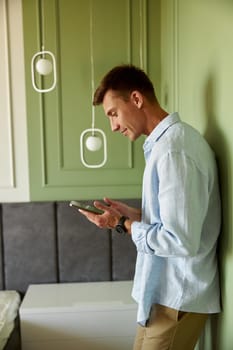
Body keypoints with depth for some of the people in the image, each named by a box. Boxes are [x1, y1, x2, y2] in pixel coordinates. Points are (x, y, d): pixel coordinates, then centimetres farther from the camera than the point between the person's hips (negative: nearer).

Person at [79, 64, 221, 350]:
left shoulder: (173, 150, -24)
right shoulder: (168, 140, 9)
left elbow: (181, 241, -27)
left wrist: (125, 225, -15)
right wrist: (131, 214, 3)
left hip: (177, 297, -9)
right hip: (167, 290, 9)